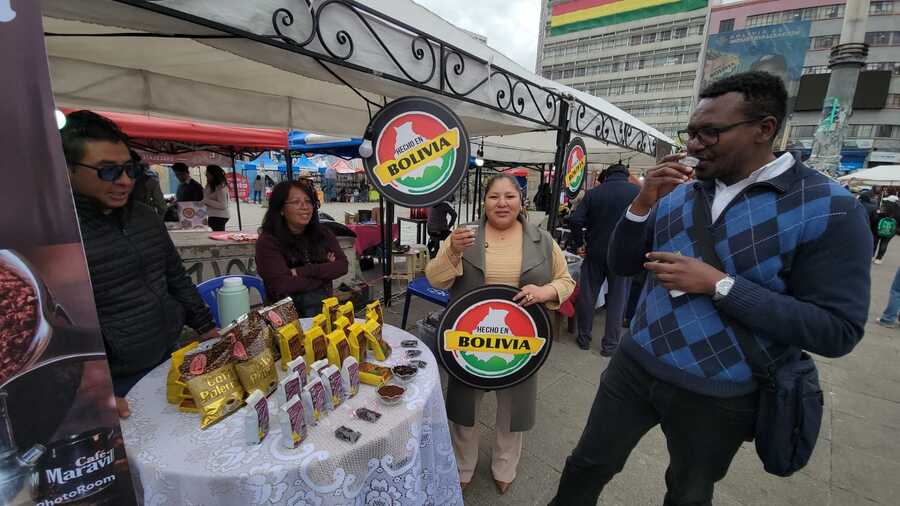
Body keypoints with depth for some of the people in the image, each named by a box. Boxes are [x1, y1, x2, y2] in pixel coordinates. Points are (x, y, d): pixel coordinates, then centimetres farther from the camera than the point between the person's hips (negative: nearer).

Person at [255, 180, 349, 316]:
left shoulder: (323, 233, 7)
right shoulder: (268, 241, -7)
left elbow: (342, 265, -3)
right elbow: (282, 286, -17)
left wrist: (305, 271, -15)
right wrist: (326, 271, -9)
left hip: (325, 303, 2)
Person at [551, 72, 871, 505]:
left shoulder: (829, 208, -13)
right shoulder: (676, 194, -1)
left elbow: (837, 331, -17)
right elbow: (621, 265, 1)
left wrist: (718, 284, -25)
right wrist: (643, 203, -14)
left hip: (720, 395, -2)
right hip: (635, 366, 3)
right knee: (587, 466, 18)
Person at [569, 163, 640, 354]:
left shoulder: (593, 192, -2)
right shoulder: (638, 192, -4)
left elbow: (575, 221, -11)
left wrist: (580, 242, 3)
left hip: (596, 253, 1)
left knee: (586, 296, 13)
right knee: (617, 300, 9)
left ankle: (584, 338, 24)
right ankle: (610, 344, 16)